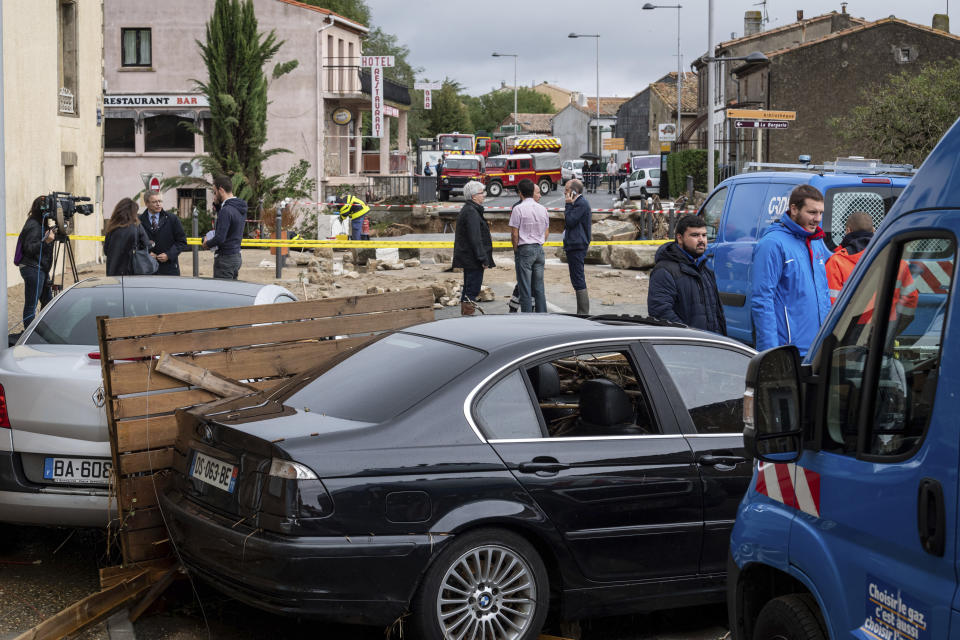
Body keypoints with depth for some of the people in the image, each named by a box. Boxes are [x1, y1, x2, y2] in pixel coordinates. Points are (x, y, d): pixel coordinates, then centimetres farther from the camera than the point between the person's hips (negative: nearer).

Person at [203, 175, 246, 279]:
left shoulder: (226, 210, -20)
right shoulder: (240, 208, 9)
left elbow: (220, 238, -25)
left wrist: (207, 243, -5)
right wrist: (217, 204, 12)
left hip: (226, 259, -9)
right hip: (237, 256, 9)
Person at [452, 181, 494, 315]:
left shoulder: (467, 210, 17)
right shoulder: (471, 212, -17)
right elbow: (475, 239, -21)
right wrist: (483, 259, -20)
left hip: (467, 259, 11)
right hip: (473, 261, -11)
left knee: (468, 289, 15)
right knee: (472, 290, -8)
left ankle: (464, 315, 20)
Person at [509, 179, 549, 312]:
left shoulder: (518, 209, -11)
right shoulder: (543, 209, 8)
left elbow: (514, 234, -11)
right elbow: (547, 232, 14)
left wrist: (516, 250, 1)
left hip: (524, 250, -5)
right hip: (539, 249, 6)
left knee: (525, 288, -2)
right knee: (539, 287, 11)